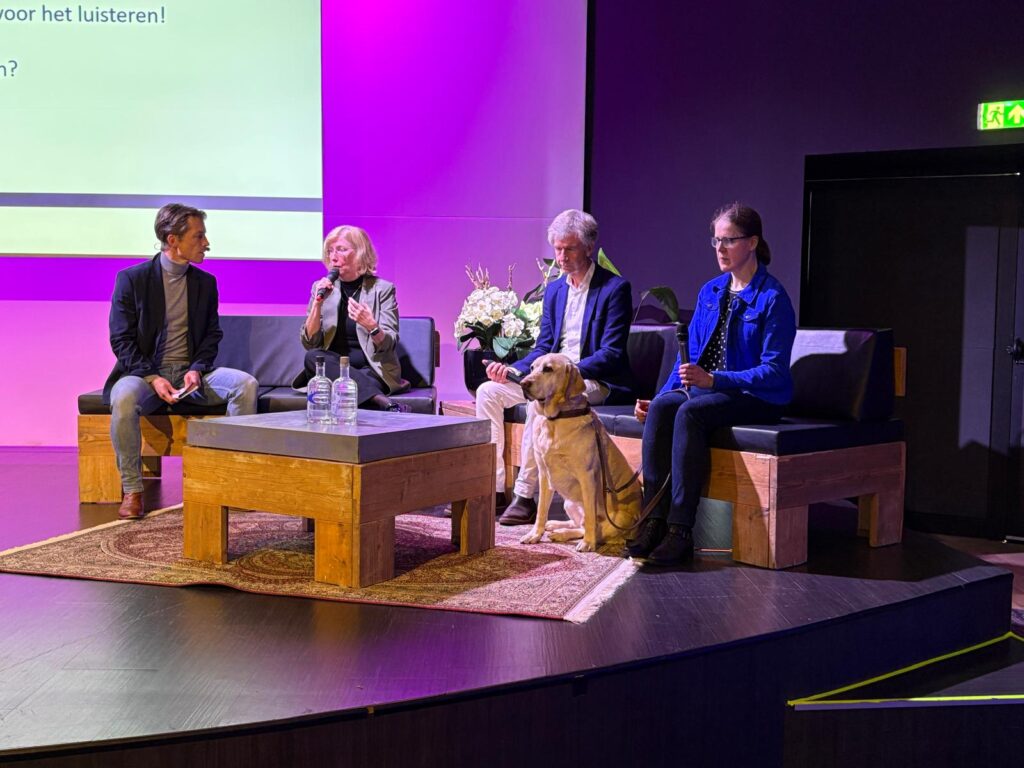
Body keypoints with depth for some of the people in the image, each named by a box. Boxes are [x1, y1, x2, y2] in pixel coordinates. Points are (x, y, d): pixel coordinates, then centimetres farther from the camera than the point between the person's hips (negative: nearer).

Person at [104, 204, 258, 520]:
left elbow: (212, 335, 10)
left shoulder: (206, 282, 9)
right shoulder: (132, 279, -3)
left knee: (246, 384, -23)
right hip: (145, 371, -3)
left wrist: (197, 369, -11)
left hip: (192, 372, 3)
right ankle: (132, 490, -21)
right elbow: (121, 340, -6)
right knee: (124, 398, -37)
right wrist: (153, 378, -20)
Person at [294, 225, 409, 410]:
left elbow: (390, 345, -5)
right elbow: (309, 343, 4)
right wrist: (318, 303, -10)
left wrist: (371, 326, -27)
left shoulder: (383, 289, 3)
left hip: (370, 370, -4)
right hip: (333, 368, 5)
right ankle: (382, 401, -45)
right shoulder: (320, 288, 11)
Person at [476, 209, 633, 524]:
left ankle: (525, 495, -28)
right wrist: (512, 369, -6)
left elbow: (612, 354, -14)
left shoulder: (615, 288, -7)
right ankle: (493, 487, -10)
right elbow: (543, 348, 13)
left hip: (594, 381, -7)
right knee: (488, 391, -10)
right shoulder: (553, 289, 15)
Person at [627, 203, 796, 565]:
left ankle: (680, 530, -34)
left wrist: (713, 380, -26)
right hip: (704, 389, 6)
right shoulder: (710, 291, 13)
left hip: (757, 398, -6)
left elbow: (774, 371, -15)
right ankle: (653, 519, -30)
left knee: (690, 412, -34)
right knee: (662, 407, -26)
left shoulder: (772, 298, -8)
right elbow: (690, 355, 15)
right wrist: (657, 397, 1)